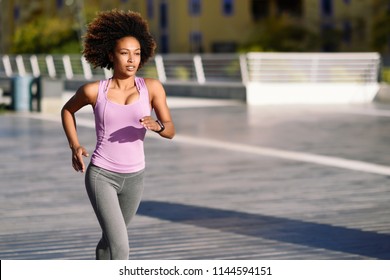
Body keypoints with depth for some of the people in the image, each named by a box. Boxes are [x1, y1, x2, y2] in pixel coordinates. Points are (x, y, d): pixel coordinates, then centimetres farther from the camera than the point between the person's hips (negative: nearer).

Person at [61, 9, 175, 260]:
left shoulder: (152, 87, -6)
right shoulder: (94, 90, -8)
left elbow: (170, 131, -6)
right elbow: (67, 109, 12)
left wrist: (157, 125, -30)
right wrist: (75, 146, -2)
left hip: (133, 178, 4)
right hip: (101, 176, -3)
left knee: (112, 238, 26)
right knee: (120, 246, -20)